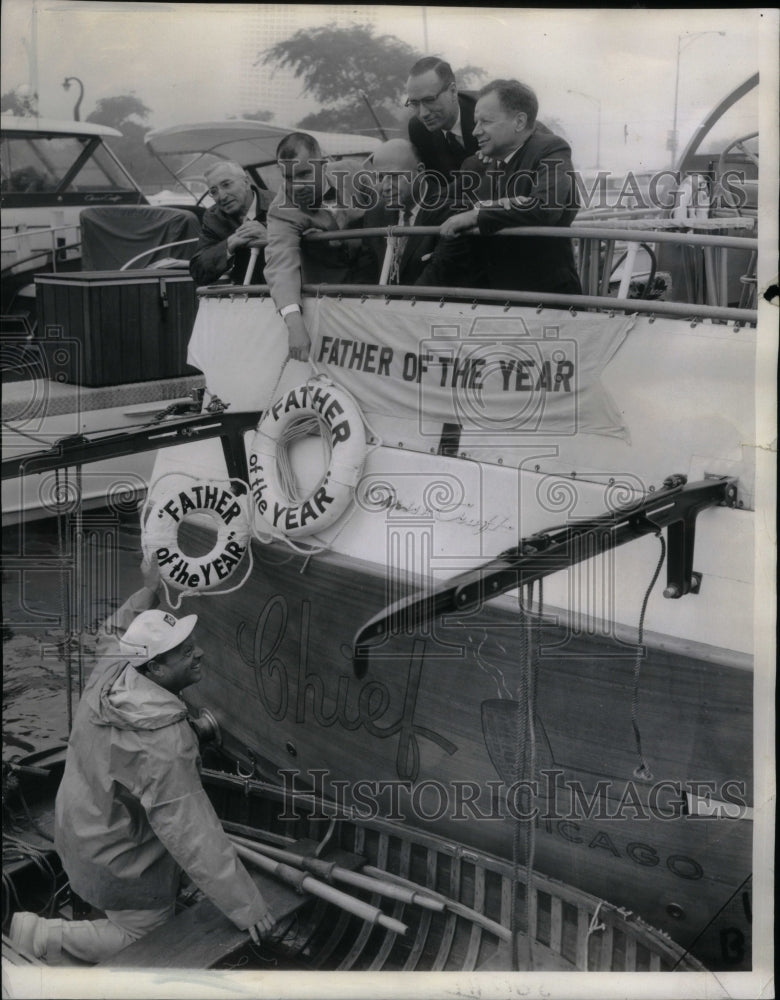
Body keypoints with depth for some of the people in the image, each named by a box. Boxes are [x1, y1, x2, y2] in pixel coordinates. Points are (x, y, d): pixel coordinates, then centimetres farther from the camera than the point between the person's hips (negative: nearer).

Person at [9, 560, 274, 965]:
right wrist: (245, 906, -28)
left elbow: (117, 633, 10)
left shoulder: (109, 672, -17)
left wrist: (148, 592, 21)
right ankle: (46, 938, 11)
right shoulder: (163, 745, -38)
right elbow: (193, 836, -35)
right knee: (143, 938, 15)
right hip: (121, 860, -9)